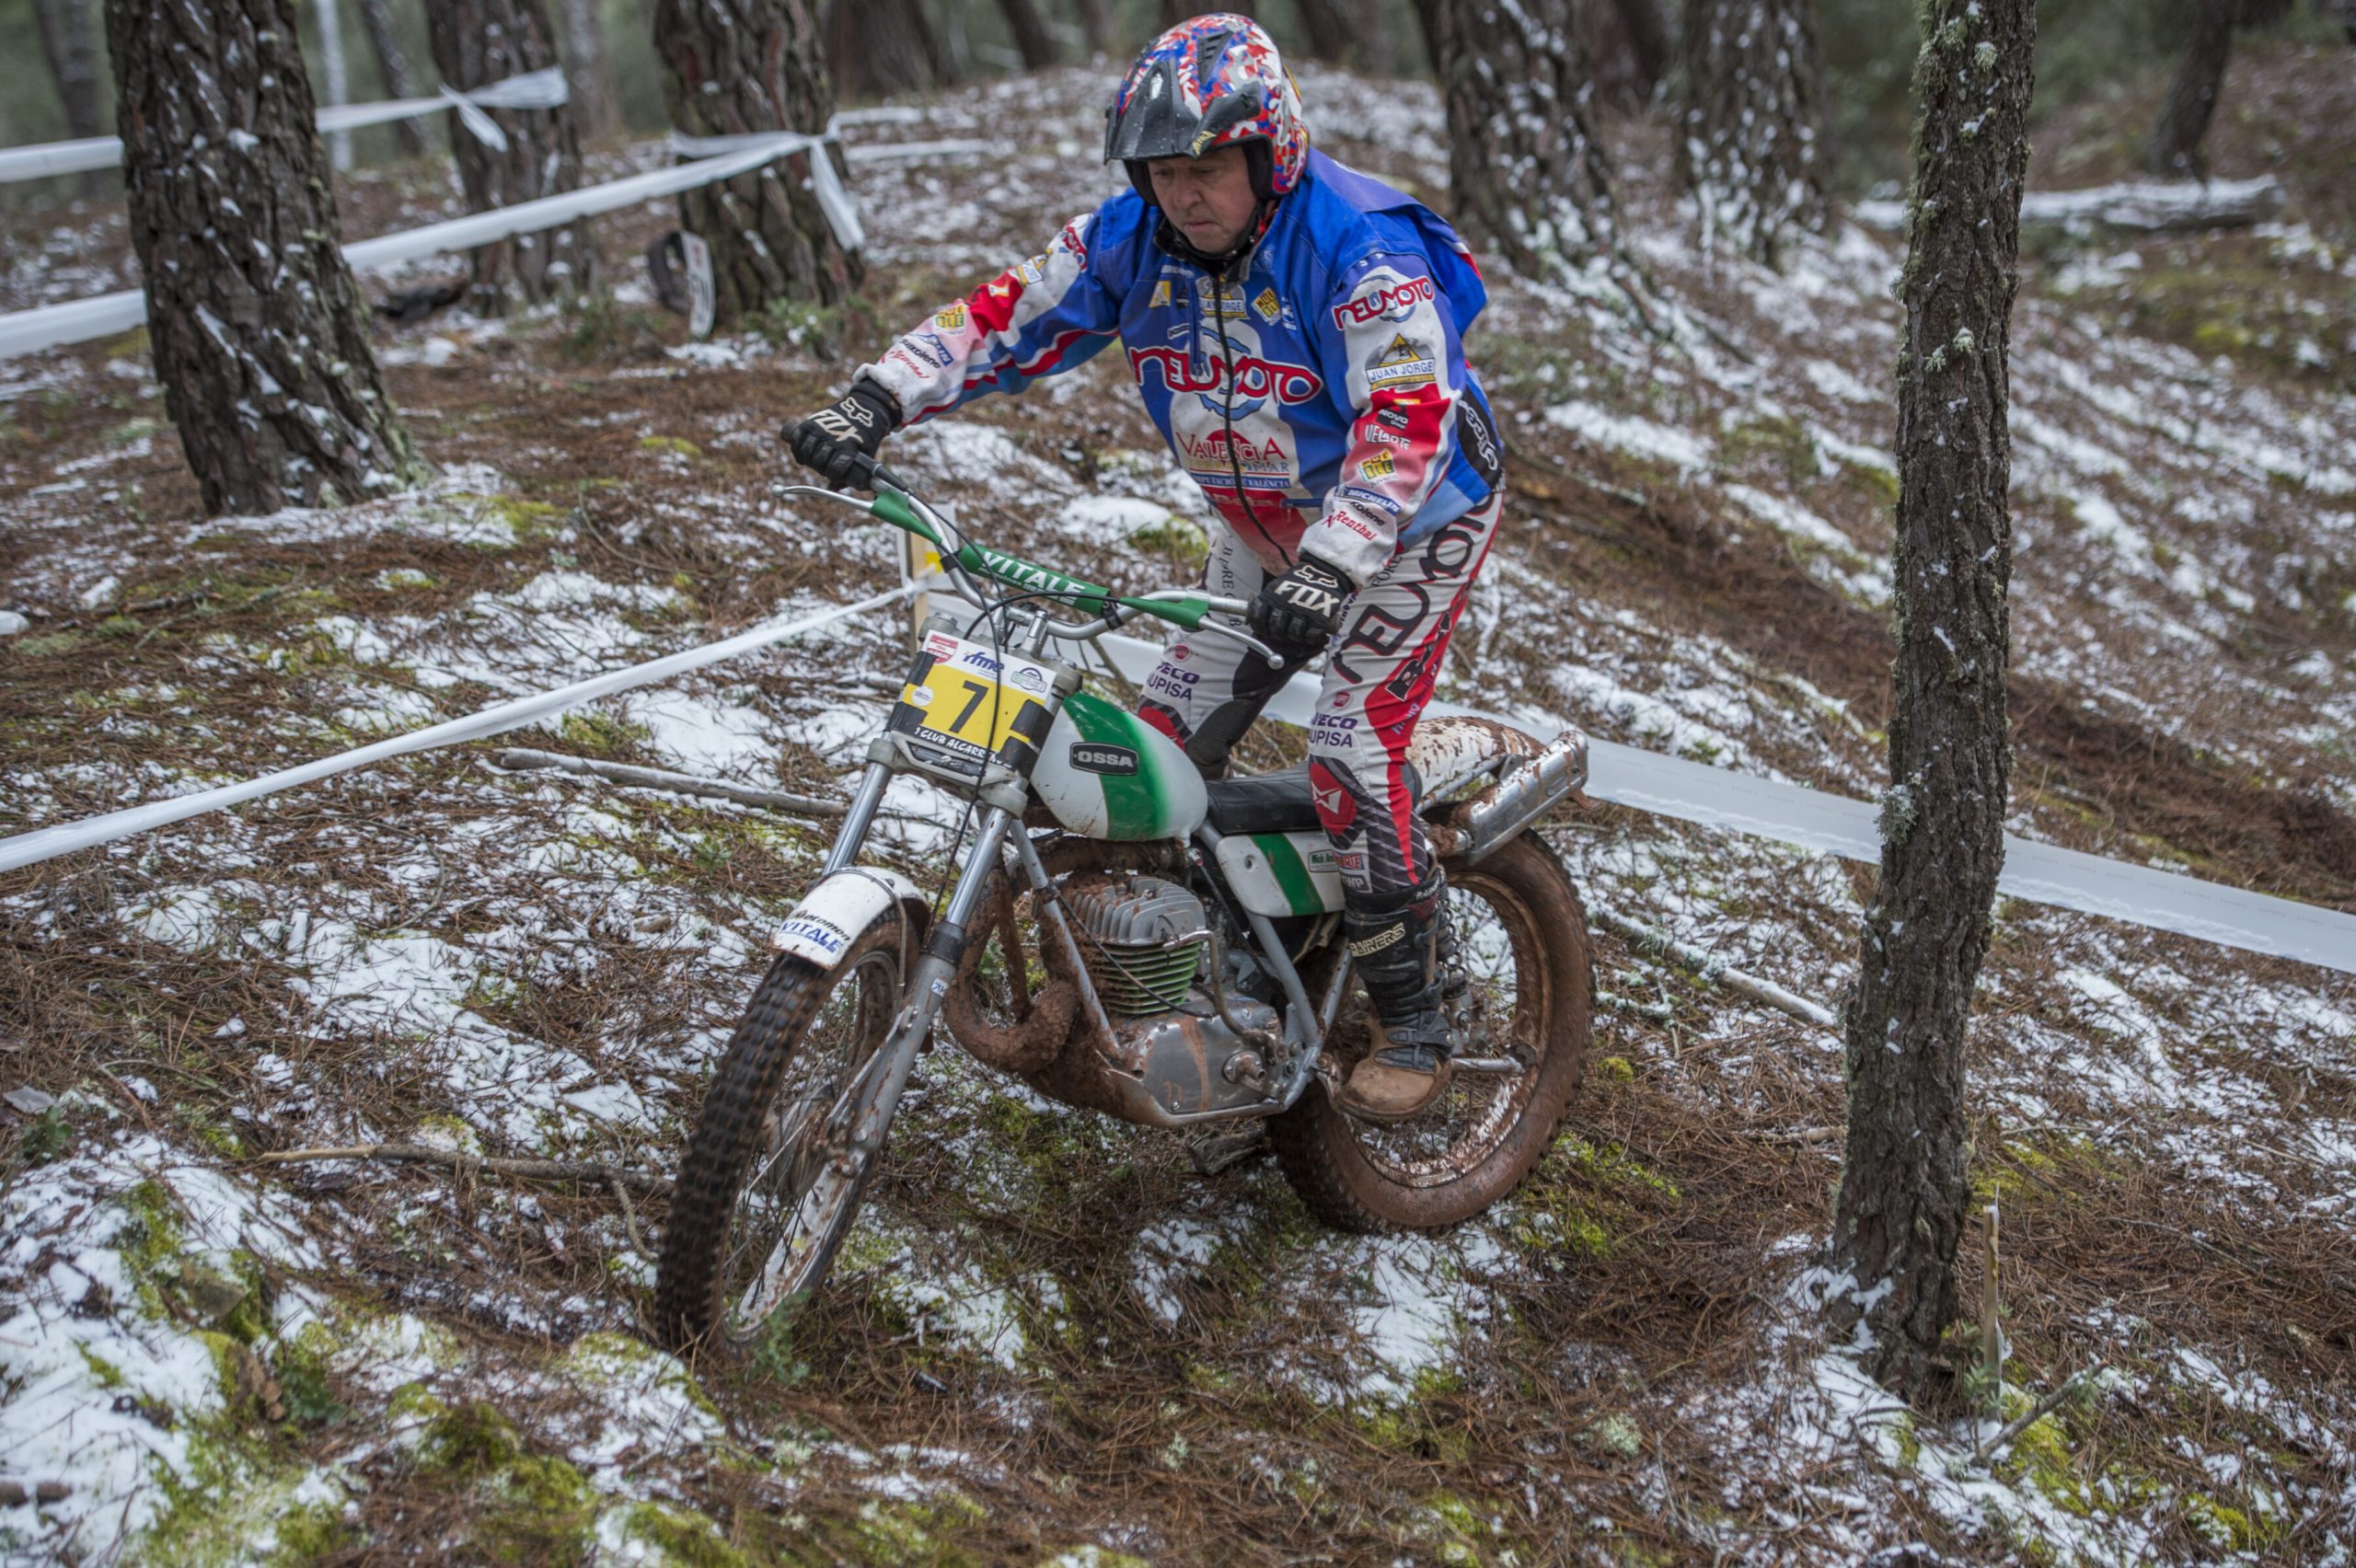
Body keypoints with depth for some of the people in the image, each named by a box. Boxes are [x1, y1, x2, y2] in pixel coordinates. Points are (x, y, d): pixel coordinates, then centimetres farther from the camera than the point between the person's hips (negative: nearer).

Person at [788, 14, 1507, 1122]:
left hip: (1410, 524, -7)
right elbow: (1009, 319, -10)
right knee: (1169, 736, 2)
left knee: (1351, 748, -20)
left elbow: (1405, 428, -38)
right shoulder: (1133, 239, -10)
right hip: (1264, 525, 7)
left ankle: (1416, 1017, -6)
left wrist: (1327, 571, -51)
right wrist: (874, 405, -24)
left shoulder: (1366, 252, -30)